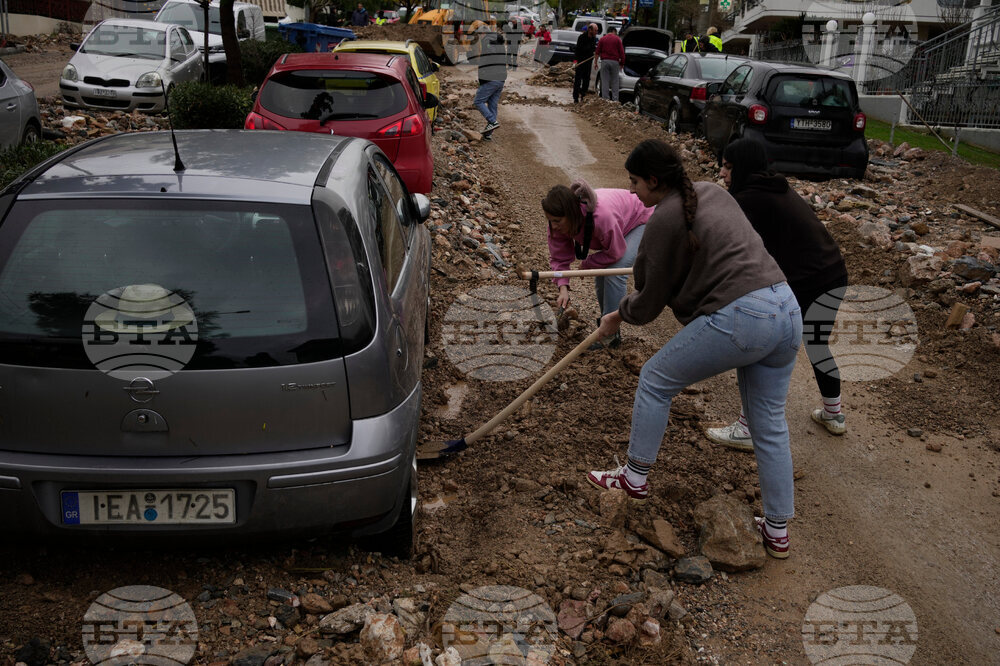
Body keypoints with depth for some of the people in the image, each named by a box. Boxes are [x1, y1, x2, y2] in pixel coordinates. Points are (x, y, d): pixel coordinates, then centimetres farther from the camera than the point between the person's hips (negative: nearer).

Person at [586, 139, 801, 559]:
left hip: (738, 317, -8)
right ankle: (778, 531, 25)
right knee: (770, 425, 16)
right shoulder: (712, 192, 18)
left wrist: (620, 315, 20)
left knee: (655, 381, 12)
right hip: (786, 308, 9)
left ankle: (635, 478, 24)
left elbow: (651, 301, 0)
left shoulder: (664, 220, -6)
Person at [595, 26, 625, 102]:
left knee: (605, 82, 3)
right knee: (614, 82, 4)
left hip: (604, 61, 1)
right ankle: (615, 100, 1)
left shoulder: (602, 39, 8)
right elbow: (622, 52, 0)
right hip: (615, 62, -1)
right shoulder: (617, 39, 4)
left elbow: (597, 52, 6)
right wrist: (622, 63, 7)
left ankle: (605, 99, 1)